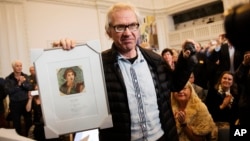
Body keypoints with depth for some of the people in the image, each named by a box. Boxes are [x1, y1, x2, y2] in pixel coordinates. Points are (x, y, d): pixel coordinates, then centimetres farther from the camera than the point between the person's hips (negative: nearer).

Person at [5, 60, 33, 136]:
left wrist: (23, 83, -22)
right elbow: (8, 91, -15)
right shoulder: (8, 79, -3)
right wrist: (18, 84, -18)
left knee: (29, 121, 7)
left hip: (26, 102, 2)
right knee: (16, 123, 8)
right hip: (15, 103, -2)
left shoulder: (25, 76, 3)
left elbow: (30, 87, -6)